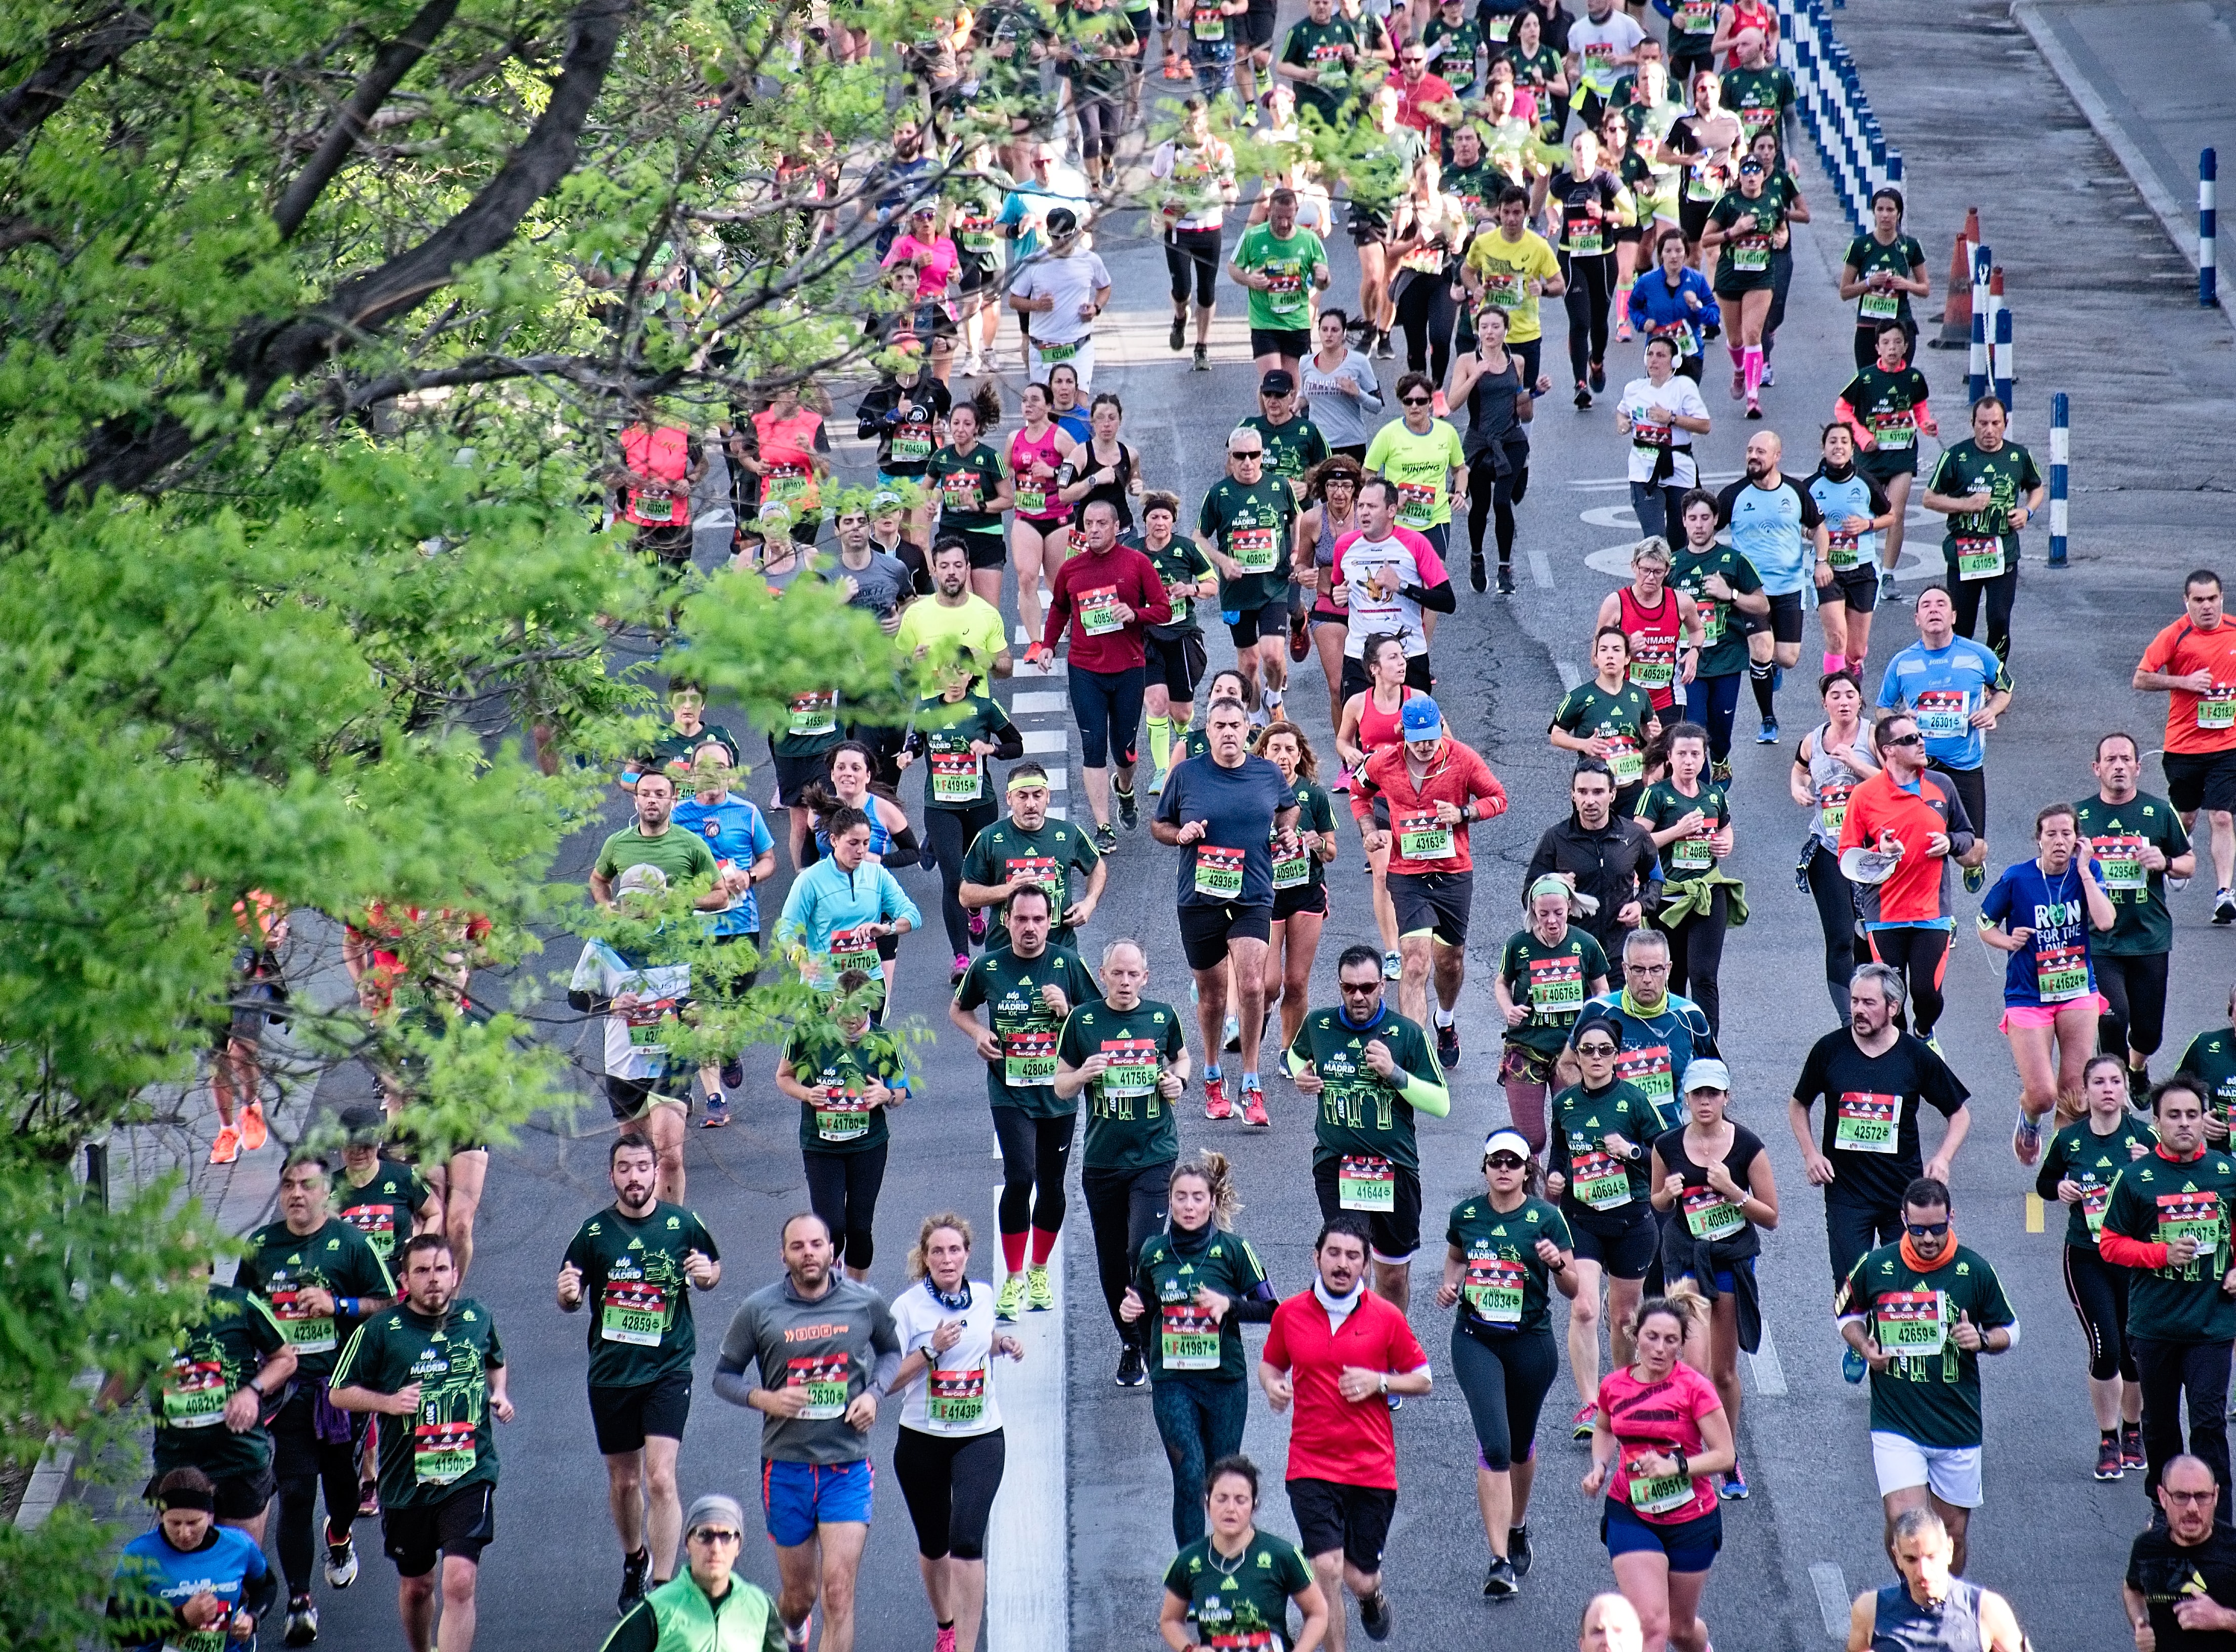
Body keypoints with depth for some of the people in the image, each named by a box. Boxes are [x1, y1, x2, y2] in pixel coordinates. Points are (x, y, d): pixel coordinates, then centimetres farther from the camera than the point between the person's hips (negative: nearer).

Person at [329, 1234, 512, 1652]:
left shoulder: (477, 1318, 6)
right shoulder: (380, 1330, -4)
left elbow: (496, 1363, 27)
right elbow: (340, 1393, 0)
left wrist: (499, 1394, 7)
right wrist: (388, 1402, -16)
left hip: (470, 1475, 0)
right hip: (406, 1479, 0)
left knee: (460, 1582, -17)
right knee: (416, 1586, 16)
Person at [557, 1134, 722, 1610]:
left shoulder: (683, 1225, -3)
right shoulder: (594, 1232, -1)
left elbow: (713, 1271, 13)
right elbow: (569, 1302, 7)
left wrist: (706, 1275, -11)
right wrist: (568, 1295, -17)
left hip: (668, 1369, -2)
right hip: (610, 1372, 2)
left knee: (660, 1477, -15)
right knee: (623, 1481, 15)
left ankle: (663, 1587, -11)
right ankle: (635, 1562, 40)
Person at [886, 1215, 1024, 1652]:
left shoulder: (983, 1297, 3)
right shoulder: (908, 1308, -9)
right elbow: (887, 1382, -12)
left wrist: (1003, 1344, 3)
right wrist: (932, 1350, -23)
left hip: (981, 1439, 0)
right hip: (922, 1440, 0)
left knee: (966, 1540, -18)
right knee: (933, 1545, 14)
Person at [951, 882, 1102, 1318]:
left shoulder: (1068, 964, -2)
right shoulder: (988, 967, -1)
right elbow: (958, 1009, 17)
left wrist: (1067, 1011, -16)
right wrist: (979, 1034, -3)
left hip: (1059, 1093, 2)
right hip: (1010, 1091, -2)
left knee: (1051, 1184, 11)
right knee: (1020, 1176, -17)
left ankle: (1040, 1272, 31)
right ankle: (1013, 1279, -7)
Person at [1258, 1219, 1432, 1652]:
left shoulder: (1386, 1317, -1)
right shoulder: (1289, 1314, 2)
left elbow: (1422, 1379, 6)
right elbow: (1270, 1364, 17)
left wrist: (1379, 1382, -12)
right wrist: (1272, 1385, -6)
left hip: (1373, 1468, 0)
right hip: (1311, 1467, 0)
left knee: (1360, 1579, 8)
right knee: (1328, 1570, -15)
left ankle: (1372, 1594, 46)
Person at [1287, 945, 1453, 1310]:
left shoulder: (1408, 1033, -4)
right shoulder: (1318, 1025, 2)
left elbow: (1441, 1104, -6)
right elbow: (1297, 1053, 28)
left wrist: (1394, 1073, -19)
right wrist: (1300, 1075, 5)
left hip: (1395, 1166, 0)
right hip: (1335, 1165, 0)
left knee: (1394, 1277, 13)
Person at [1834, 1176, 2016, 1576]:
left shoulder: (1975, 1270, -3)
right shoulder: (1875, 1266, -3)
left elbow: (2010, 1331, 9)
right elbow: (1847, 1312, 16)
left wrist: (1983, 1340, -12)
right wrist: (1864, 1347, -4)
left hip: (1958, 1427, 1)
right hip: (1896, 1424, -1)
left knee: (1952, 1532, 7)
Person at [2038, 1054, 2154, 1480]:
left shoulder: (2143, 1136, -4)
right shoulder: (2069, 1140, 0)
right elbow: (2044, 1183, 15)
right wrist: (2060, 1189, -6)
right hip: (2086, 1257, 0)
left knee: (2135, 1350, 5)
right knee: (2105, 1348, -11)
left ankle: (2133, 1430, 30)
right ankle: (2108, 1442, 5)